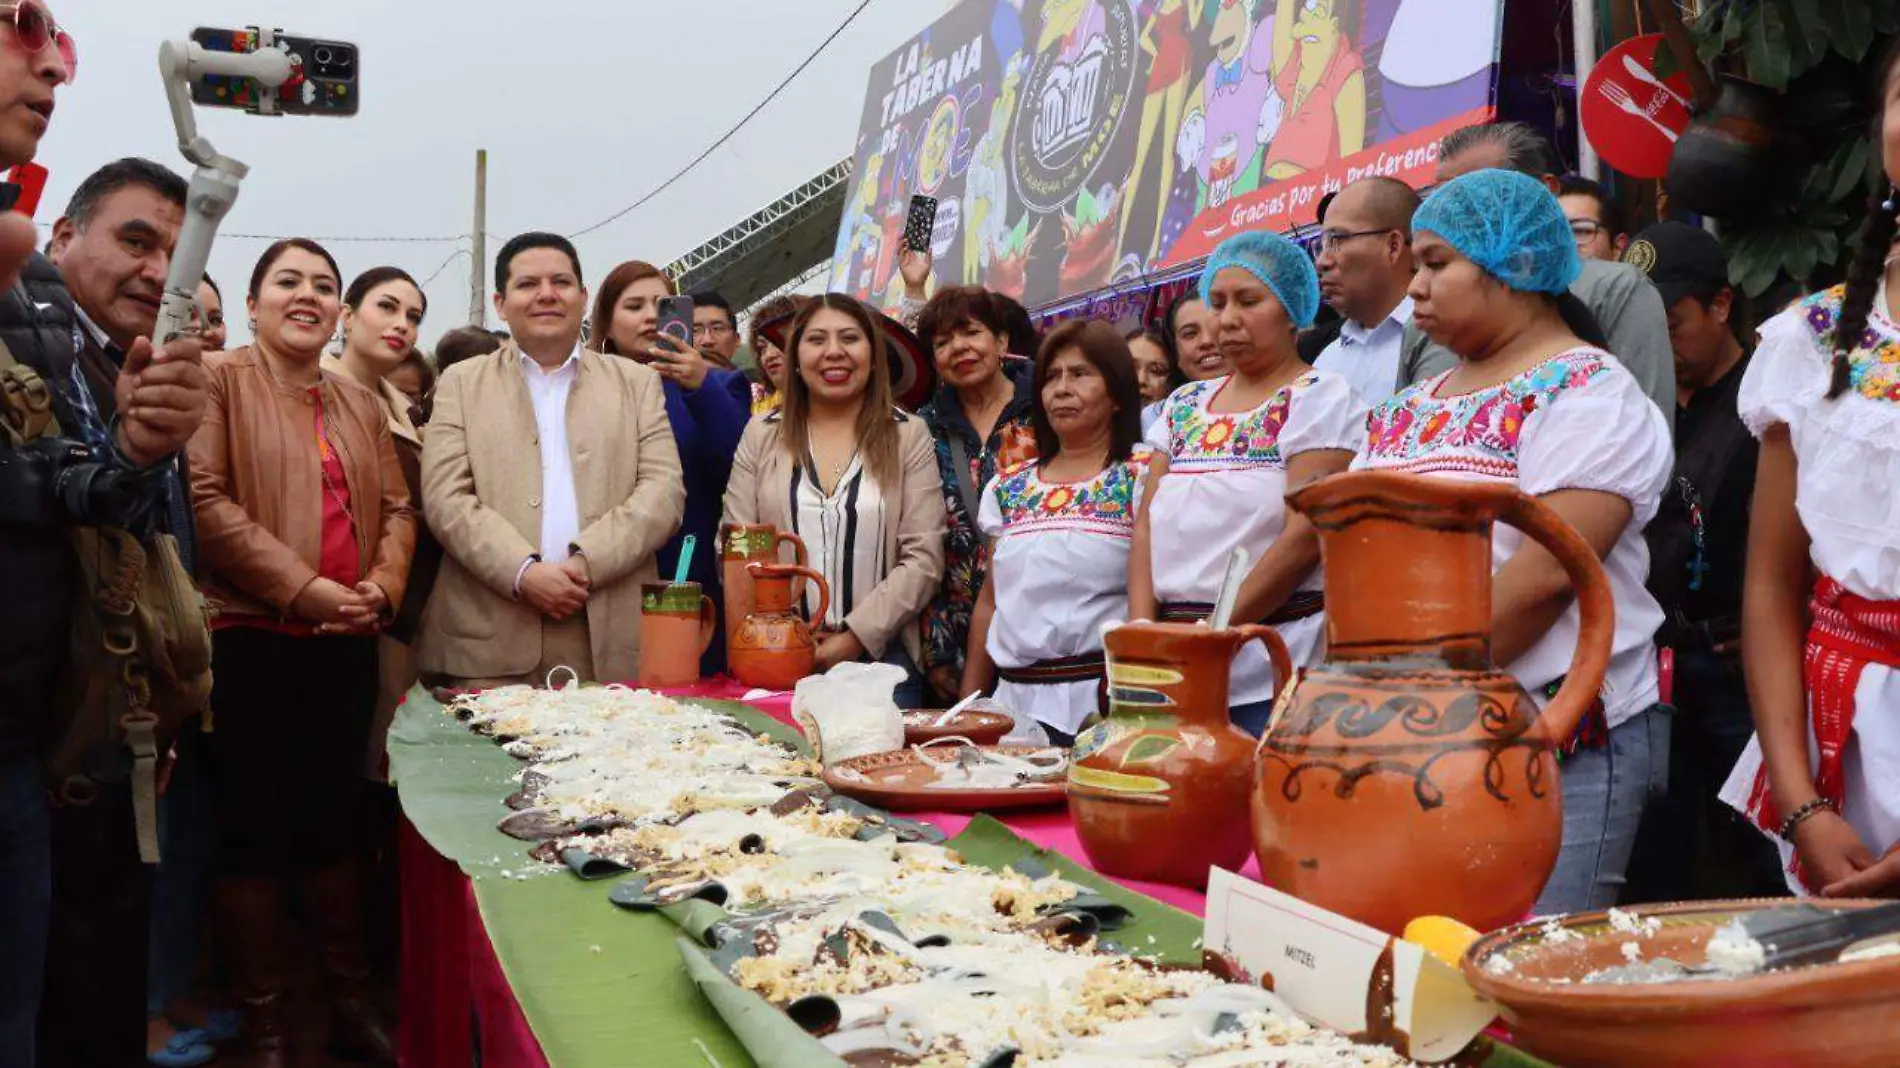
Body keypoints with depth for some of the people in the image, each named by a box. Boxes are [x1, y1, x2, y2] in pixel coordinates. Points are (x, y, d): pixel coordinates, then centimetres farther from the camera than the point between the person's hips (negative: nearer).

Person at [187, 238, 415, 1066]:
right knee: (254, 832, 2)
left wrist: (382, 584, -6)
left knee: (332, 825, 13)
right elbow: (206, 499, -12)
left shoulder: (362, 405, 16)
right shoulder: (218, 380, -2)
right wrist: (301, 587, -17)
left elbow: (396, 508, 13)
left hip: (346, 643, 5)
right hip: (249, 640, -5)